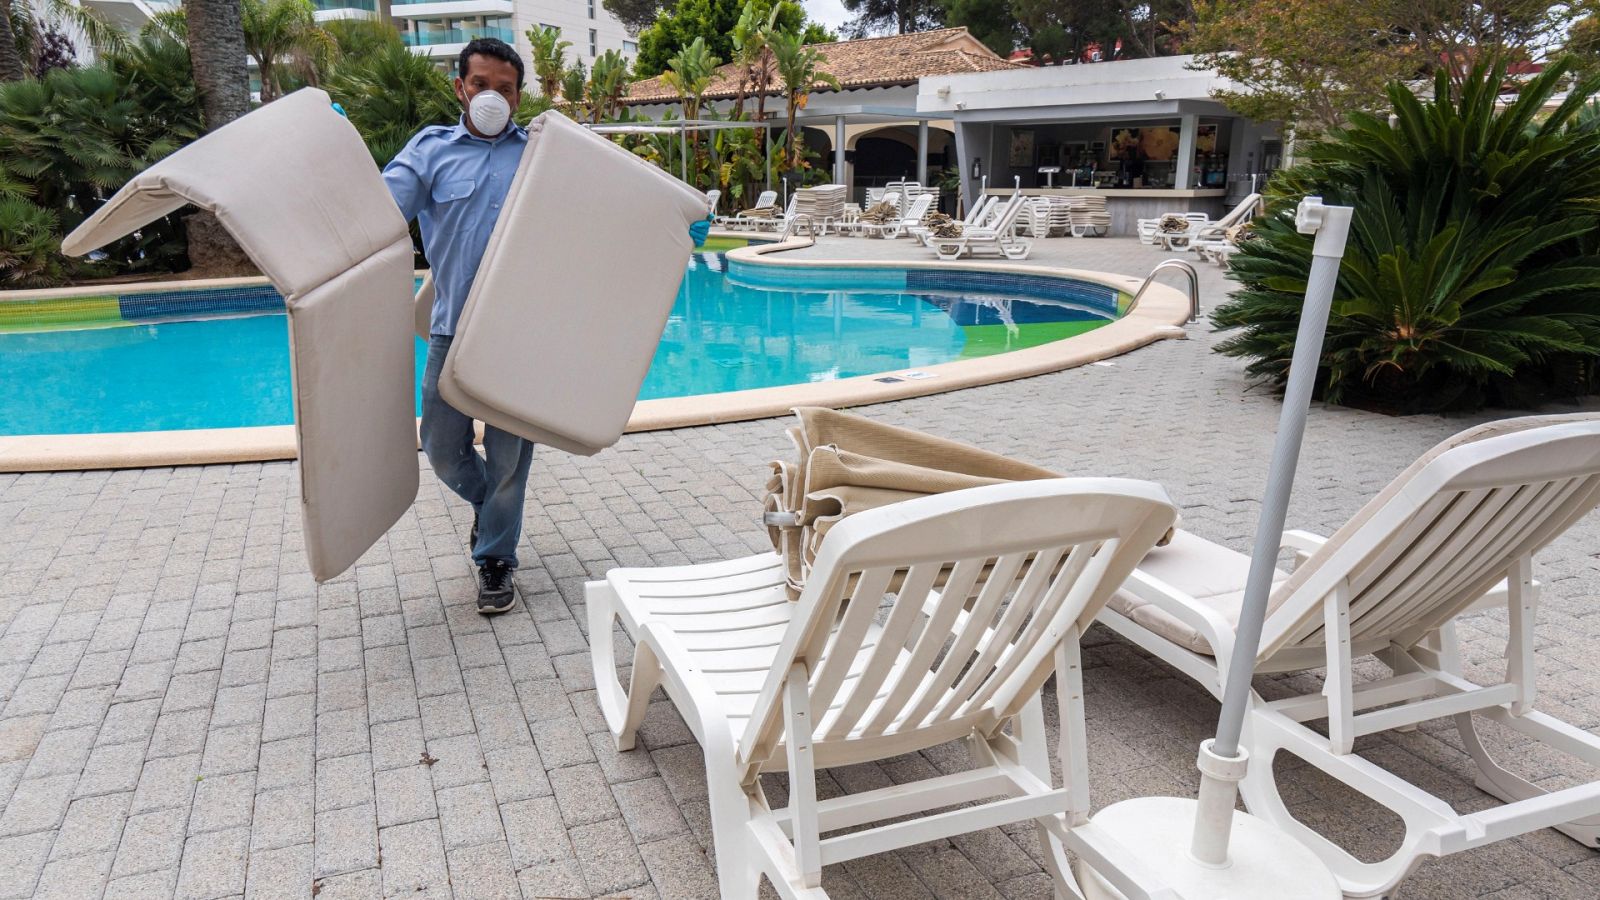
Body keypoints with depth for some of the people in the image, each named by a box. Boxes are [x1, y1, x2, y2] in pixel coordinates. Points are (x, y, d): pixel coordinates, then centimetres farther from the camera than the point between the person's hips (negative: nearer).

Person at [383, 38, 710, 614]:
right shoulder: (431, 149, 8)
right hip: (452, 329, 1)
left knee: (508, 453, 5)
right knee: (443, 448, 7)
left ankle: (495, 559, 23)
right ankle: (487, 503, 40)